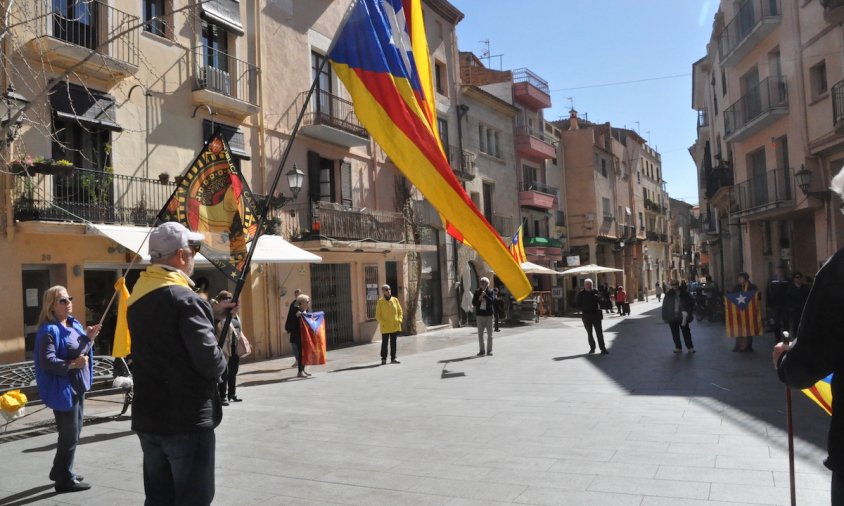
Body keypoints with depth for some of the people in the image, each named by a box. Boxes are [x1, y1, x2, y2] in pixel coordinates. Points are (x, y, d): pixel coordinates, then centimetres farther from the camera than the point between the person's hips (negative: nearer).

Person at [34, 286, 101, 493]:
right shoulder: (49, 330, -17)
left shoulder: (74, 323, 8)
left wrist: (89, 338, 0)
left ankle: (61, 471, 35)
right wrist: (71, 364, -33)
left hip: (77, 386, 9)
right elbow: (47, 361, -24)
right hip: (63, 389, -9)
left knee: (74, 432, 19)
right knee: (69, 434, 0)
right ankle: (65, 479, 14)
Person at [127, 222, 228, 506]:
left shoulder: (138, 297, 8)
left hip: (148, 418, 8)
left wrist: (212, 313, 14)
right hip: (188, 420, -8)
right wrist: (221, 363, -2)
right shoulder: (184, 298, -19)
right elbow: (209, 361, -23)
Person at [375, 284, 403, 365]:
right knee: (384, 343, 0)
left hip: (395, 327, 3)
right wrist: (383, 323, -15)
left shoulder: (395, 300, 5)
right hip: (385, 327, -3)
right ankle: (383, 359, 9)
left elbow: (400, 311, 10)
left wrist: (399, 320, -4)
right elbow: (378, 315, -4)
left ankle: (393, 358, 17)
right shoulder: (380, 302, -5)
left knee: (393, 342, 9)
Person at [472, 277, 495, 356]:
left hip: (489, 315, -1)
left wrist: (485, 296, -22)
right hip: (479, 315, 1)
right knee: (480, 334, 3)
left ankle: (489, 350, 12)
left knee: (490, 334, 4)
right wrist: (479, 300, -14)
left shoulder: (490, 292, 1)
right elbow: (473, 303, 2)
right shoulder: (477, 292, 5)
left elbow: (492, 301, -13)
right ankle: (481, 350, 10)